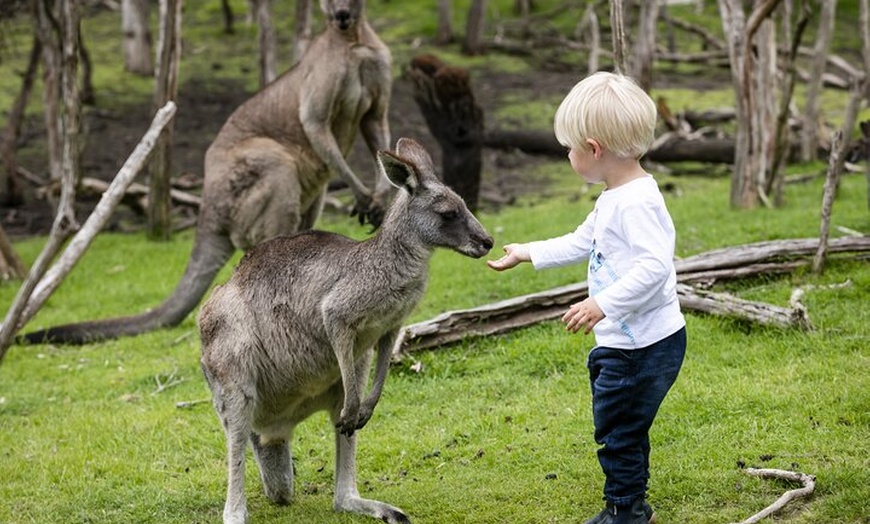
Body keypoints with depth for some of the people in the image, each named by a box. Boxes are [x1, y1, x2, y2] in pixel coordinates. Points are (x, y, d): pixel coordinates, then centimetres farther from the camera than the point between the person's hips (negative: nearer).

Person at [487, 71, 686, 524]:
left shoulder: (636, 202, -23)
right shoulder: (614, 198, 11)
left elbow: (656, 265, -32)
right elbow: (580, 243, 26)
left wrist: (603, 304, -35)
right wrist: (525, 253, 31)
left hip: (643, 346, -11)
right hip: (622, 342, 11)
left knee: (617, 428, 0)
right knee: (621, 426, 20)